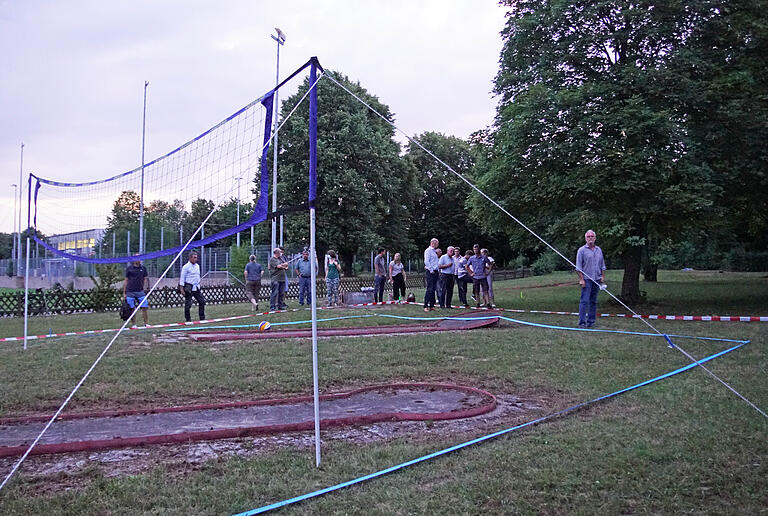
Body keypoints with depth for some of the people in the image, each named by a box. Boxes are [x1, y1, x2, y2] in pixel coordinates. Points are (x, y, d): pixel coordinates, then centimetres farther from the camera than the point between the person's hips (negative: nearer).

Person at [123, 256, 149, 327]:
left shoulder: (143, 268, 10)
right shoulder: (129, 268, 4)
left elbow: (145, 279, 13)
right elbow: (126, 280, 6)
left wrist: (145, 288, -1)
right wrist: (124, 293, 5)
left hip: (140, 291, 1)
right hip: (130, 292, -1)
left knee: (144, 308, -5)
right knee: (132, 309, 2)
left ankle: (146, 323, 3)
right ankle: (134, 324, 10)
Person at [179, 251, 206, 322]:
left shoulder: (197, 266, 13)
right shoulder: (186, 267, -8)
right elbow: (182, 278, -8)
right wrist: (181, 288, -13)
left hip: (196, 288, 7)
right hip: (189, 288, -7)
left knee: (202, 301, 3)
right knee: (188, 304, -1)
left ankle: (202, 318, 11)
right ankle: (187, 319, 9)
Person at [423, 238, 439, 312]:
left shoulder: (434, 251, 21)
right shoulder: (428, 250, -6)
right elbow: (426, 261, -14)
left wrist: (437, 271, 13)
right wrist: (431, 270, -16)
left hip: (435, 272, 9)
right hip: (430, 272, -9)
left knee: (433, 289, 8)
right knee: (429, 289, -12)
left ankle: (431, 305, 10)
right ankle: (426, 306, -10)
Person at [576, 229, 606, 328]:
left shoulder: (599, 250, 14)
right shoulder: (582, 250, -2)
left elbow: (602, 265, 20)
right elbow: (578, 267, -5)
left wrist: (603, 277, 10)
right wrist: (581, 279, -12)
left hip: (597, 279, 5)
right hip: (586, 279, -5)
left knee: (593, 301, 7)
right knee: (584, 301, -10)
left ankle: (591, 321, 13)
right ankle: (582, 322, -9)